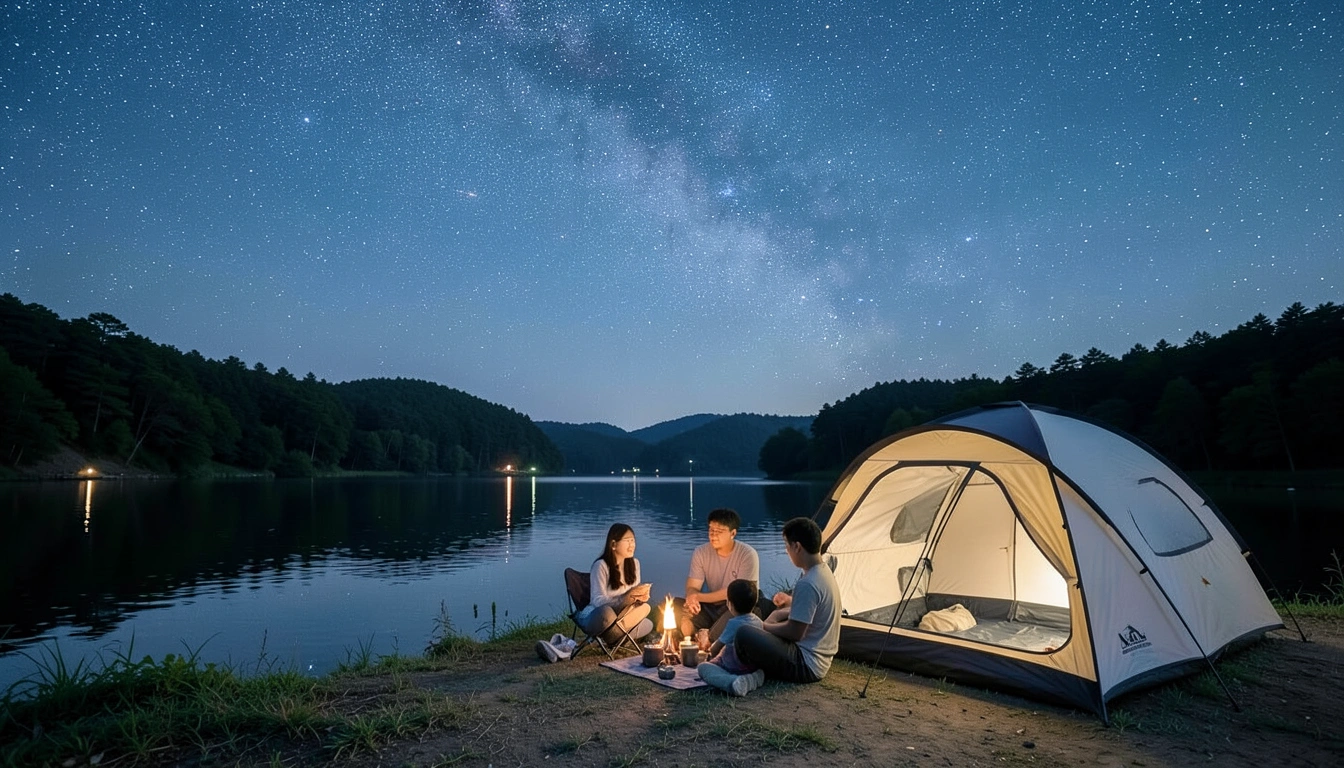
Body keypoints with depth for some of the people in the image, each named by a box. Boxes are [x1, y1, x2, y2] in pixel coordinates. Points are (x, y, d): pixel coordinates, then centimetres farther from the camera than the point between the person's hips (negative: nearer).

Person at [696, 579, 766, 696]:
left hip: (735, 669, -7)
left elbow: (714, 649, -10)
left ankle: (731, 682, -32)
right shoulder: (757, 620, 2)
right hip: (753, 668, 7)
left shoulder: (734, 623, -19)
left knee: (702, 667, -4)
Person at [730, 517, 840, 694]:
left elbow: (795, 632, -19)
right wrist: (791, 603, 19)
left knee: (744, 635, -24)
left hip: (807, 666, -10)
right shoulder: (824, 571, 6)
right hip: (820, 661, 10)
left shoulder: (807, 584, -24)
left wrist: (764, 627, -4)